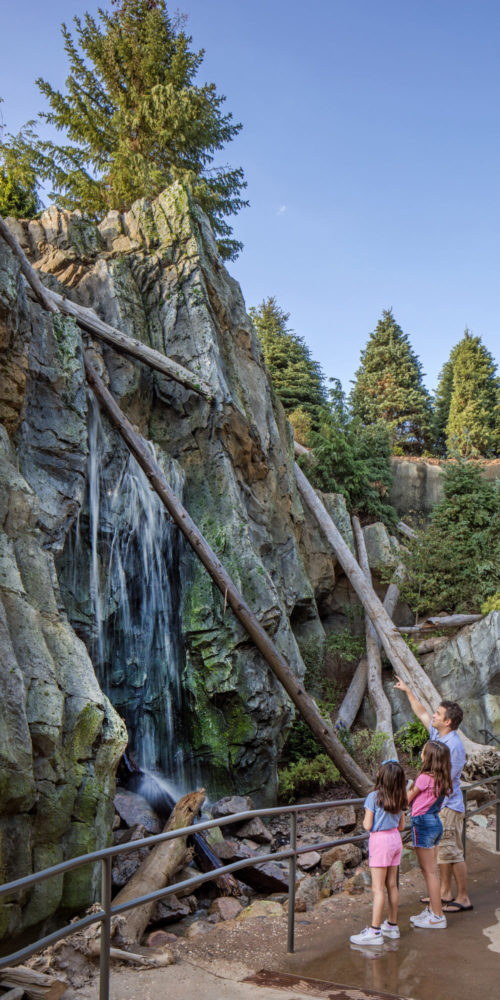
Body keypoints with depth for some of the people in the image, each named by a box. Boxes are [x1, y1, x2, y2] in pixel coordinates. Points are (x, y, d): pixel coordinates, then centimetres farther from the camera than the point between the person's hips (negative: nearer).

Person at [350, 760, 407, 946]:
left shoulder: (373, 797, -16)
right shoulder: (399, 799, 3)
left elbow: (367, 826, -15)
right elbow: (401, 826, 9)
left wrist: (364, 821, 7)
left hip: (380, 841, -7)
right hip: (395, 840, 7)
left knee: (378, 888, -3)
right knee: (392, 885, 15)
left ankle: (375, 931, 1)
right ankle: (392, 926, 24)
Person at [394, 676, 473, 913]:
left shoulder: (454, 746, -22)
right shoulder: (437, 734, 4)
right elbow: (421, 713, 21)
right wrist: (408, 691, 25)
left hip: (448, 806, -9)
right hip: (437, 805, 9)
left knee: (453, 852, -3)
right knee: (441, 851, 16)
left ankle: (463, 898, 7)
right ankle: (445, 893, 26)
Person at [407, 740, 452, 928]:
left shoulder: (425, 778, -20)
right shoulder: (443, 779, 3)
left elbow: (406, 800, -7)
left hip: (423, 823, -8)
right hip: (436, 822, 8)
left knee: (430, 871, 0)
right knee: (430, 869, 18)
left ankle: (437, 917, 7)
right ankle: (432, 909, 27)